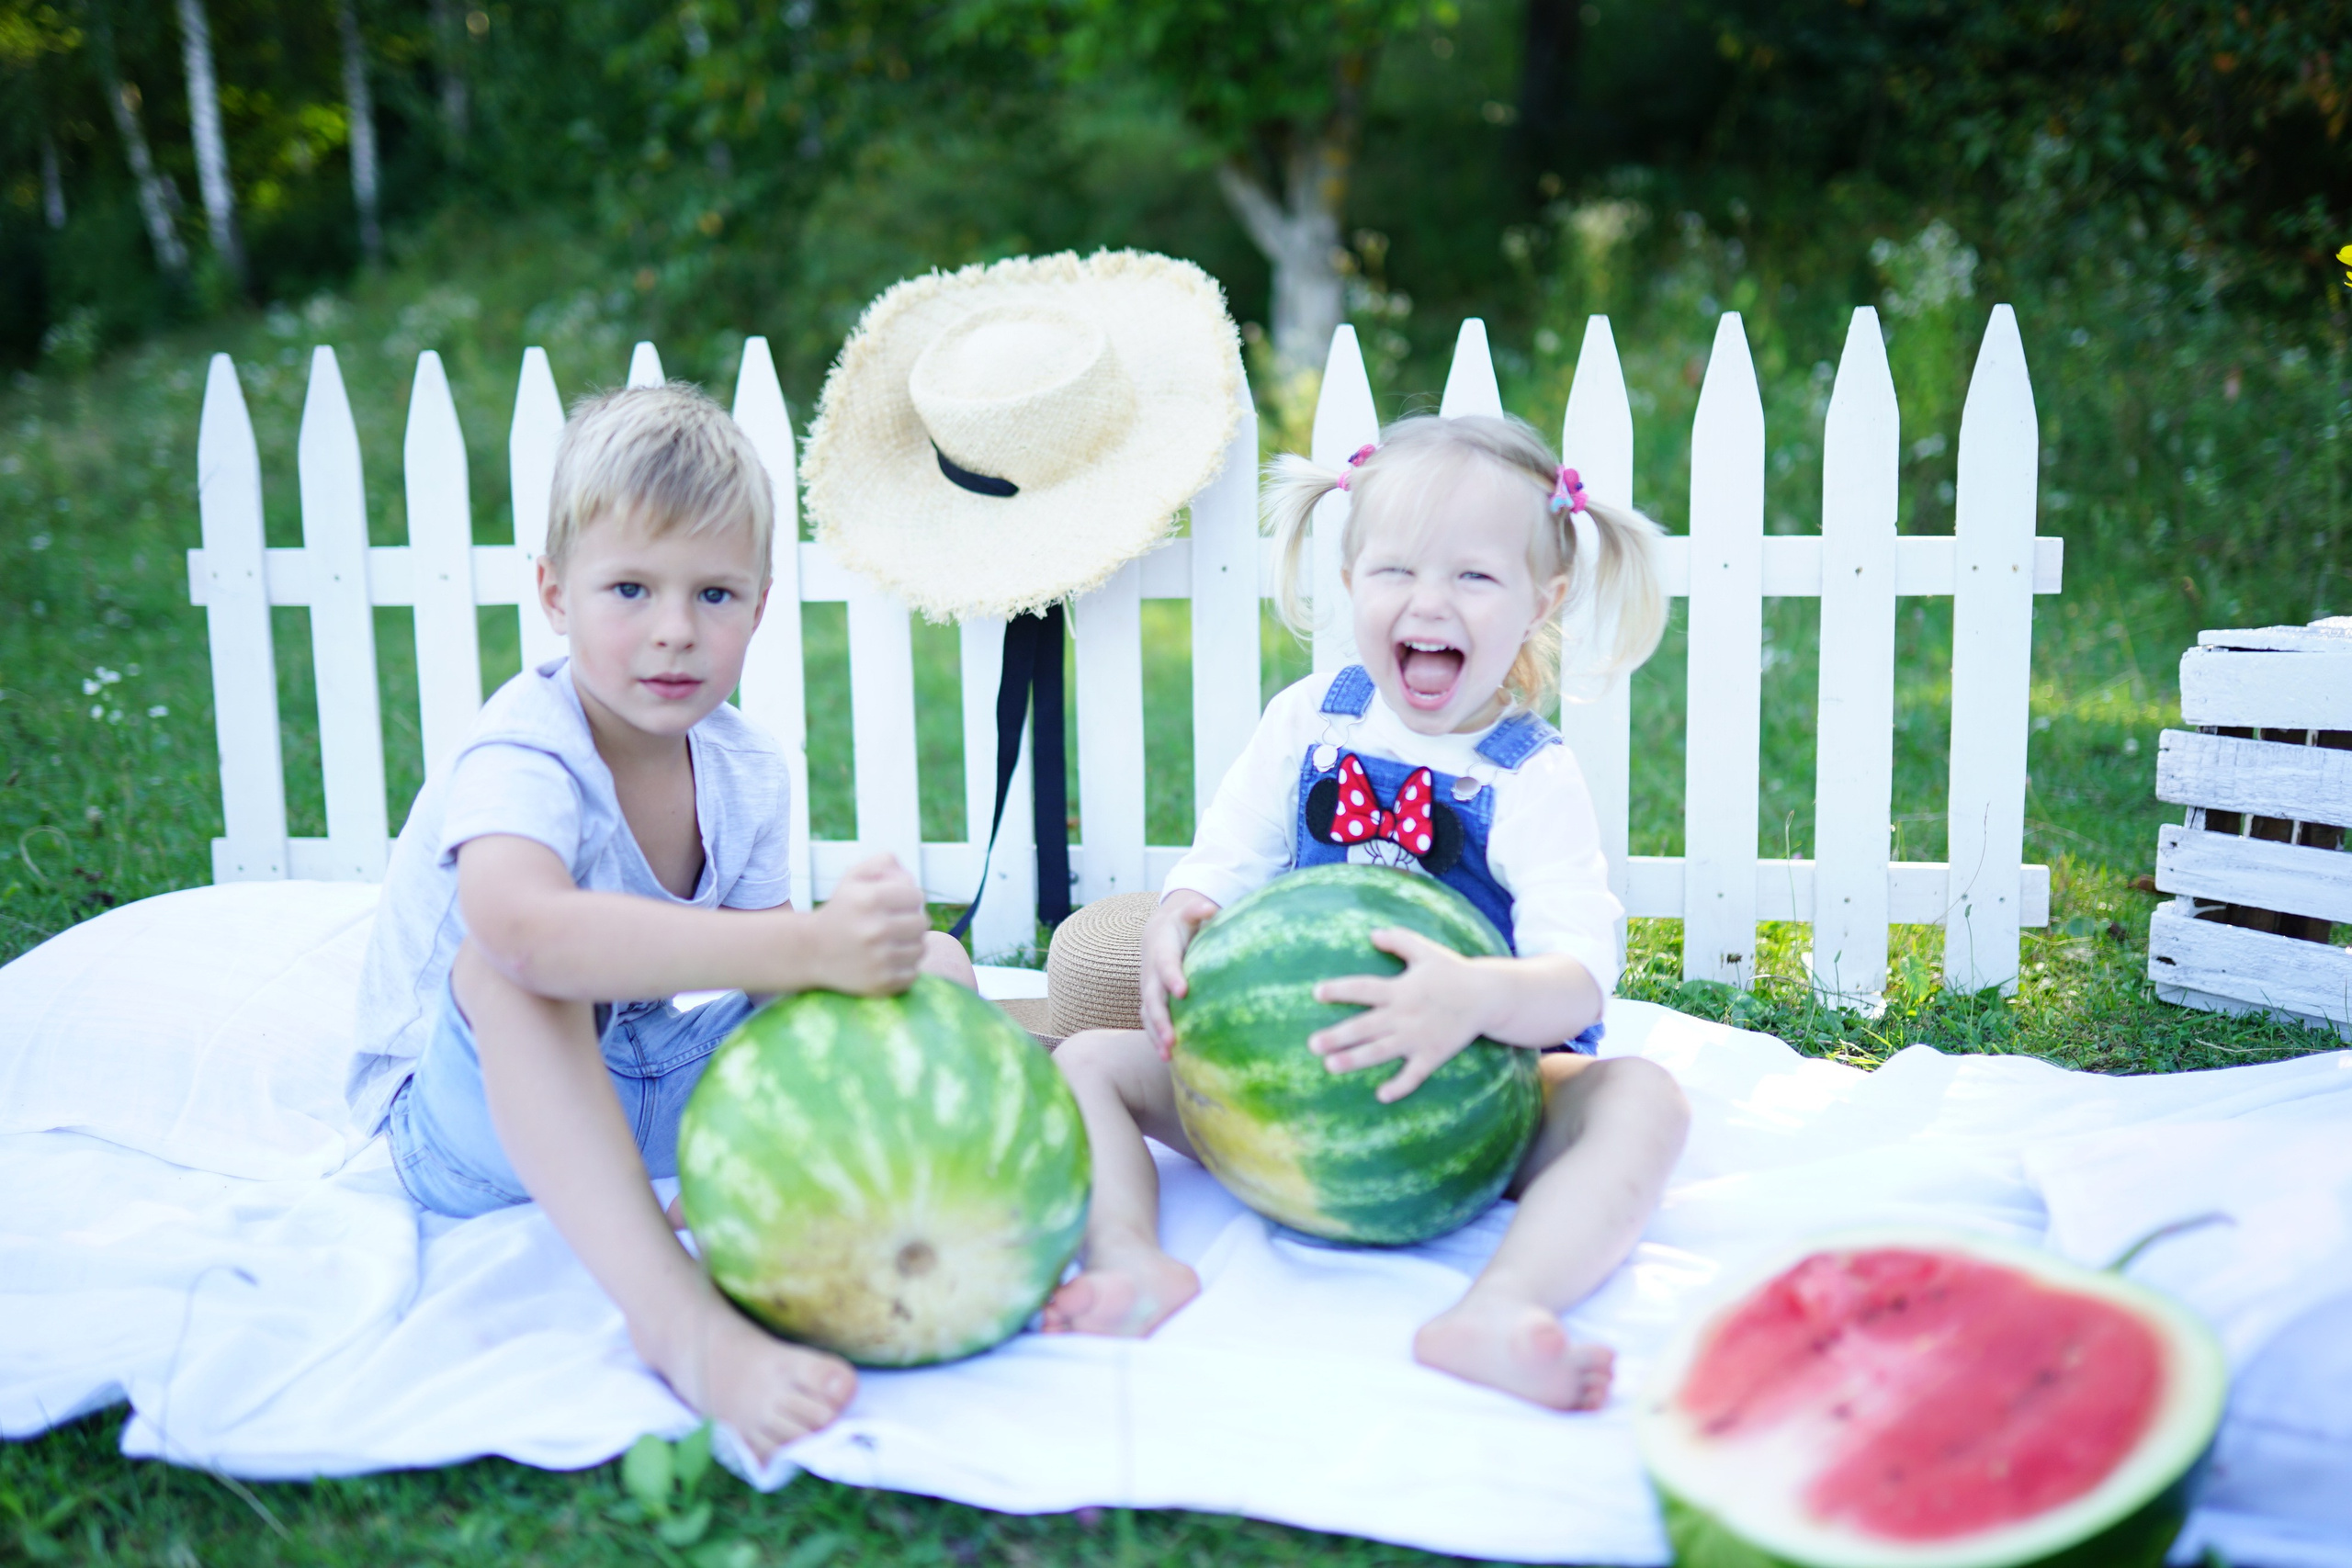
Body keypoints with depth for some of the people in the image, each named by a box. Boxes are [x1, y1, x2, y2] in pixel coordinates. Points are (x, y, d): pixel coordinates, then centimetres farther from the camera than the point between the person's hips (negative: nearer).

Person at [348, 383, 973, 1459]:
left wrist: (882, 949, -32)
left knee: (928, 964, -5)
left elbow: (765, 979, -8)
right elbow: (523, 929, -49)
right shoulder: (523, 756, -27)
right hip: (474, 1117, -5)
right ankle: (676, 1315, -46)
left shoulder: (746, 773, -5)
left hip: (652, 1097, 6)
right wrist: (807, 947, -54)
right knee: (506, 968, -40)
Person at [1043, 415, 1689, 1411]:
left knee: (1643, 1100, -29)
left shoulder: (1532, 778, -9)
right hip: (1285, 1076, 3)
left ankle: (1498, 1309, -49)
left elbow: (1580, 978, -21)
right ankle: (1132, 1261, -31)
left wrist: (1480, 997, -45)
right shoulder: (1307, 723, 3)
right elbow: (1222, 866, 6)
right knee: (1089, 1061, -9)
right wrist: (1175, 924, -20)